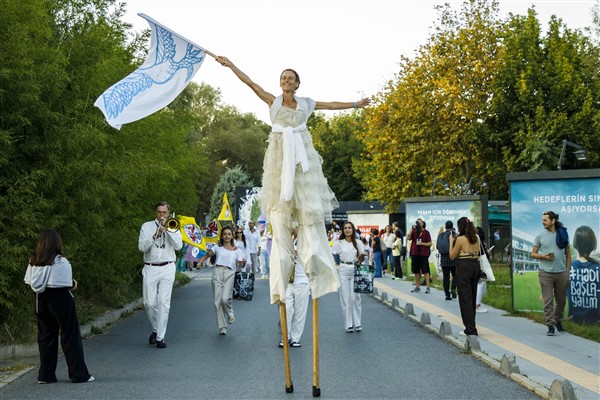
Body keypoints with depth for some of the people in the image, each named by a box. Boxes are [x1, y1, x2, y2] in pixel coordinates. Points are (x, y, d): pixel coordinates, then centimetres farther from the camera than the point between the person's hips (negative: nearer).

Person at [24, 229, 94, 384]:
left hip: (41, 300, 5)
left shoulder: (33, 261, 3)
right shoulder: (60, 262, -14)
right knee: (70, 337, 3)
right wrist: (74, 284, 6)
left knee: (46, 336, 14)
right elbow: (67, 284, -14)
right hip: (60, 300, -5)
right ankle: (79, 374, 7)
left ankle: (45, 375, 16)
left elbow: (30, 282, 2)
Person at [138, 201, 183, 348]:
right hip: (150, 269, 0)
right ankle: (155, 329, 23)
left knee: (164, 303, -5)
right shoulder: (147, 226, 7)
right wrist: (156, 234, -15)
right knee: (149, 303, -1)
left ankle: (160, 337, -1)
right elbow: (142, 247, -5)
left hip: (167, 269, 0)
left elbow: (179, 246, -4)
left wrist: (167, 229, -9)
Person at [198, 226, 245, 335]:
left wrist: (242, 262, -15)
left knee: (225, 298, -21)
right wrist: (200, 262, -6)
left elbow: (240, 265, 7)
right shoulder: (217, 247, 16)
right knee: (218, 301, -3)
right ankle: (222, 327, 5)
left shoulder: (237, 250, 13)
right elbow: (207, 255, 12)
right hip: (217, 273, 2)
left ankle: (230, 314, 13)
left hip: (229, 273, -1)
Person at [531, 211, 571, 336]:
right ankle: (550, 326, -2)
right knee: (548, 301, -6)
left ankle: (558, 322, 30)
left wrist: (567, 271, 4)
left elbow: (568, 253, 11)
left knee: (561, 300, 11)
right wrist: (544, 257, -13)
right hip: (546, 273, -2)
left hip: (561, 273, 2)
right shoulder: (540, 236, 3)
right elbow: (533, 253, 7)